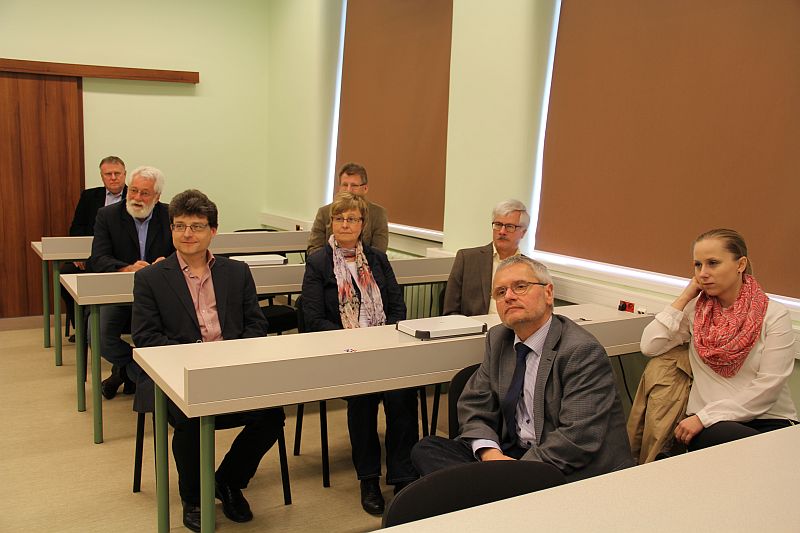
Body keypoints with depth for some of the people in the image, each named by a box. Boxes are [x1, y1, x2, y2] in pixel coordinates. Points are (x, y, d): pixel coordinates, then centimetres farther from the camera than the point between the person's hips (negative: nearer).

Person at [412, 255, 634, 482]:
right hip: (511, 453, 8)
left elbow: (579, 437, -22)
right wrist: (490, 452, -11)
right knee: (427, 449, -11)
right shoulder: (499, 339, 10)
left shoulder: (583, 352, -15)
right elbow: (474, 404, 9)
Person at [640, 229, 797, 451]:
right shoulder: (695, 310, 10)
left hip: (769, 420, -1)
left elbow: (767, 386, -9)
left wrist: (705, 416, -15)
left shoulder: (775, 315, -1)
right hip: (710, 425, 1)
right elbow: (649, 346, -2)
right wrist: (684, 298, 0)